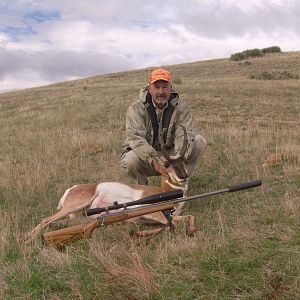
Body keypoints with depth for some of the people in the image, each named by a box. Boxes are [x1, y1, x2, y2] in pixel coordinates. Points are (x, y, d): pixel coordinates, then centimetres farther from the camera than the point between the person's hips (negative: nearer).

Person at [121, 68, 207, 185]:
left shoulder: (181, 107, -6)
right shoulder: (136, 108, -14)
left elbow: (184, 134, -21)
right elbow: (135, 137, -29)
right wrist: (153, 160, -47)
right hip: (146, 159, -2)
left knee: (199, 141, -15)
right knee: (131, 160, -36)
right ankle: (142, 186, -1)